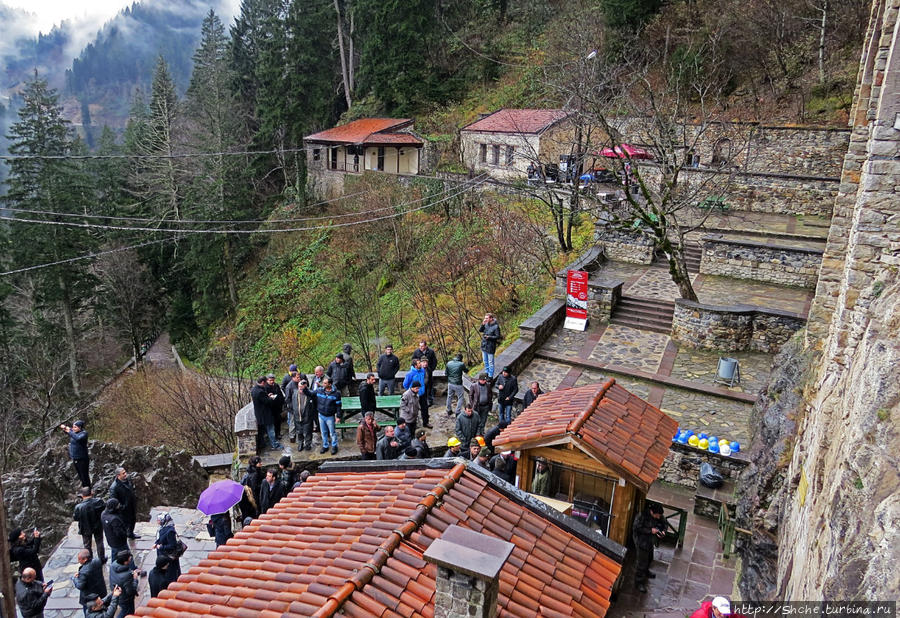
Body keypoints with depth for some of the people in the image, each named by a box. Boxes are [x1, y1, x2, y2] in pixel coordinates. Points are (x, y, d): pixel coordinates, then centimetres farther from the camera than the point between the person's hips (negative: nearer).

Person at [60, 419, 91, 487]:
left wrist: (69, 432, -26)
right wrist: (63, 426, -2)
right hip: (75, 459, 8)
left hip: (82, 459, -8)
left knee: (85, 477, -4)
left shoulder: (84, 433, -13)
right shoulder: (73, 431, 7)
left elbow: (78, 438, -35)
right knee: (80, 477, 17)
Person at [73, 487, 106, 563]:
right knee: (99, 543, 21)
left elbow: (75, 518, -13)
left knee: (87, 545, 20)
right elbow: (103, 507, -4)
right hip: (98, 527, 1)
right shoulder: (98, 501, -25)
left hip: (86, 529, -1)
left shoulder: (79, 507, -26)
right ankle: (102, 559, 35)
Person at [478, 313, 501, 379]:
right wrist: (483, 324, -13)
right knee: (485, 361, 21)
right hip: (484, 346, 7)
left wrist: (489, 337, -23)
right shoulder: (486, 324, 1)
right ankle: (486, 373, 36)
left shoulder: (496, 326, -17)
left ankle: (490, 376, 13)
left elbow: (498, 337, -14)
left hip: (490, 347, -7)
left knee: (490, 362, 3)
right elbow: (480, 330, 2)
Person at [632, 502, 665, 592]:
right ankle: (639, 582, 15)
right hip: (642, 542, -7)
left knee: (649, 558, 28)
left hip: (650, 541, 7)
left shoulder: (658, 516, -10)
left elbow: (663, 524, 7)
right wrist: (650, 530, -28)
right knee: (642, 562, 0)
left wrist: (663, 531, -15)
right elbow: (636, 528, -27)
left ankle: (645, 572, 54)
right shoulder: (641, 516, -30)